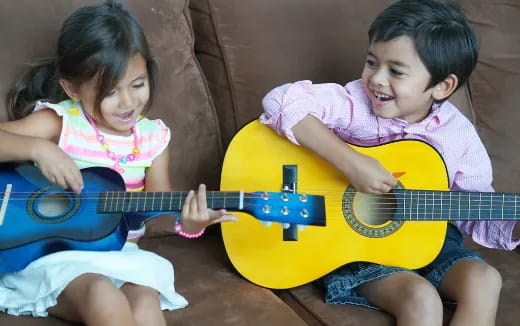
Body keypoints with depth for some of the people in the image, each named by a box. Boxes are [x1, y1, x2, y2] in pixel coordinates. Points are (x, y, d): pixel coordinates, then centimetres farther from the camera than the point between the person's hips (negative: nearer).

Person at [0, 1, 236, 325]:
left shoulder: (153, 137, 4)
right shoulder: (58, 122, -6)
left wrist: (186, 222, -15)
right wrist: (38, 148, -29)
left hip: (120, 256, 3)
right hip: (54, 254, -3)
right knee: (104, 298, -33)